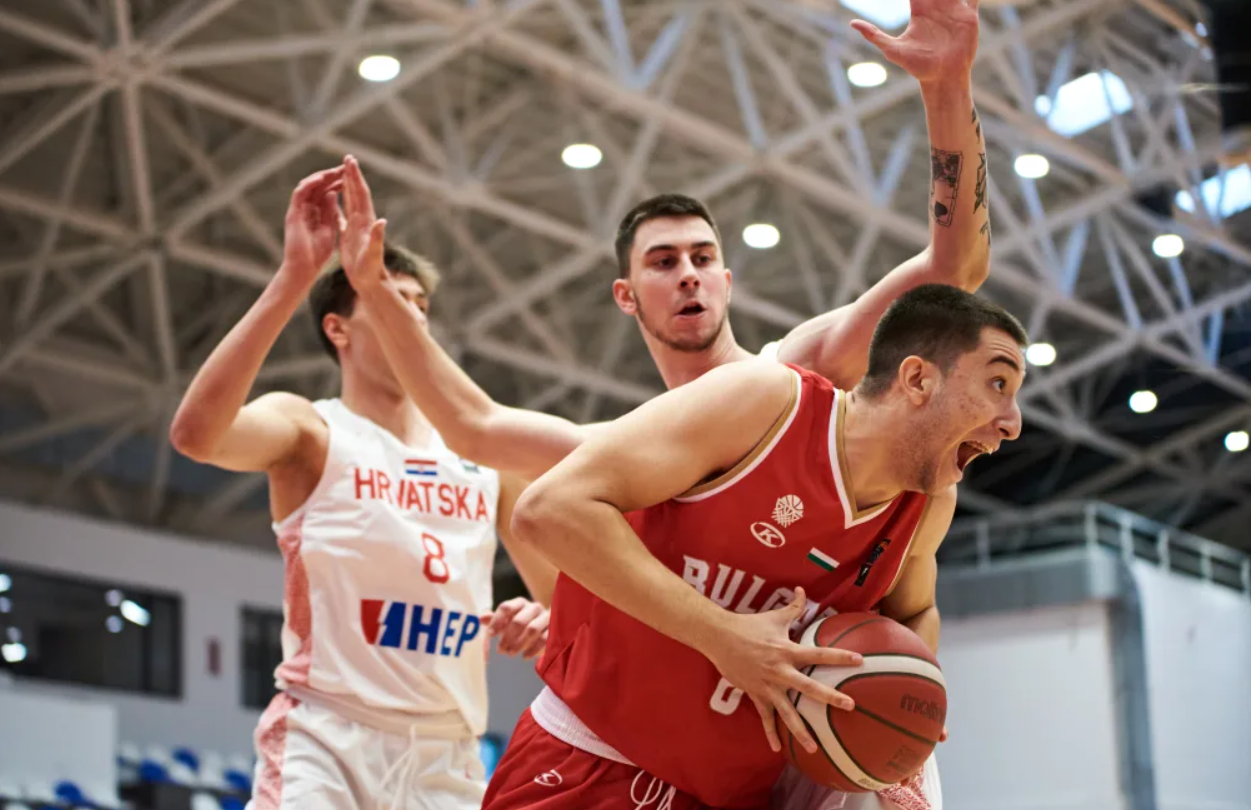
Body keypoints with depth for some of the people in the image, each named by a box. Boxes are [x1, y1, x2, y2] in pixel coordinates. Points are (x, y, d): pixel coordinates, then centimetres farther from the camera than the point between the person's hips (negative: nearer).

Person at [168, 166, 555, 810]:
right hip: (324, 739, -5)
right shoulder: (310, 429, 1)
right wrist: (294, 277, -25)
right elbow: (195, 433, -22)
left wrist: (546, 623, -7)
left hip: (449, 756, 5)